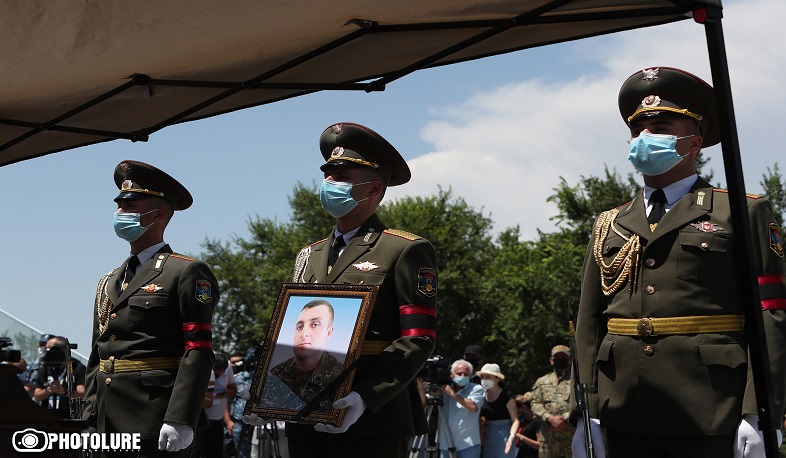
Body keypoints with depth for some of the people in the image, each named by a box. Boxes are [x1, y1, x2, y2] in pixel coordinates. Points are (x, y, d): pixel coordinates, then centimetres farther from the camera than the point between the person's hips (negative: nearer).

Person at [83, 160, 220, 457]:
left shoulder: (187, 273, -4)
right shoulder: (108, 282, 18)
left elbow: (198, 352, -12)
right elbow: (97, 357, 20)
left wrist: (180, 420, -20)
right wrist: (92, 422, 13)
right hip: (109, 426, 7)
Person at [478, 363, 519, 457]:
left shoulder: (507, 396, -10)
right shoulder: (482, 395, 6)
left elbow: (515, 420, -15)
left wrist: (511, 436, -30)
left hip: (503, 436, -5)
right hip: (488, 437, 5)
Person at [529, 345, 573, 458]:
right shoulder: (542, 381, 17)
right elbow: (535, 404, 8)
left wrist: (566, 419, -14)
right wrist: (550, 418, -9)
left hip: (572, 435, -3)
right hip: (549, 435, 3)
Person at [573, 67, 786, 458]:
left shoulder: (742, 213, 5)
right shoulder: (608, 226, 16)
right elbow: (589, 325, 11)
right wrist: (587, 413, 3)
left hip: (711, 414, -3)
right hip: (624, 419, 3)